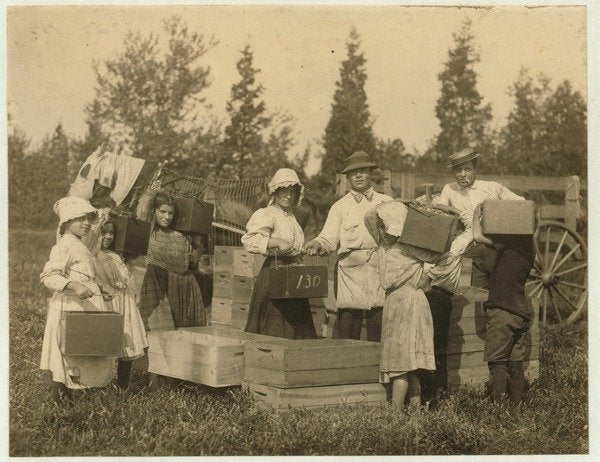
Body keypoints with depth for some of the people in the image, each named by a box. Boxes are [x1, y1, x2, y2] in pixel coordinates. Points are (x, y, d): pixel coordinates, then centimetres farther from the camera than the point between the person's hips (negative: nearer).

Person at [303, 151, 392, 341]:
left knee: (379, 337, -1)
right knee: (348, 337, -3)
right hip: (350, 271, 0)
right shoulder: (340, 207, 15)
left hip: (381, 272, 0)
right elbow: (329, 239, 4)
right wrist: (317, 244, -17)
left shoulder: (387, 203, 17)